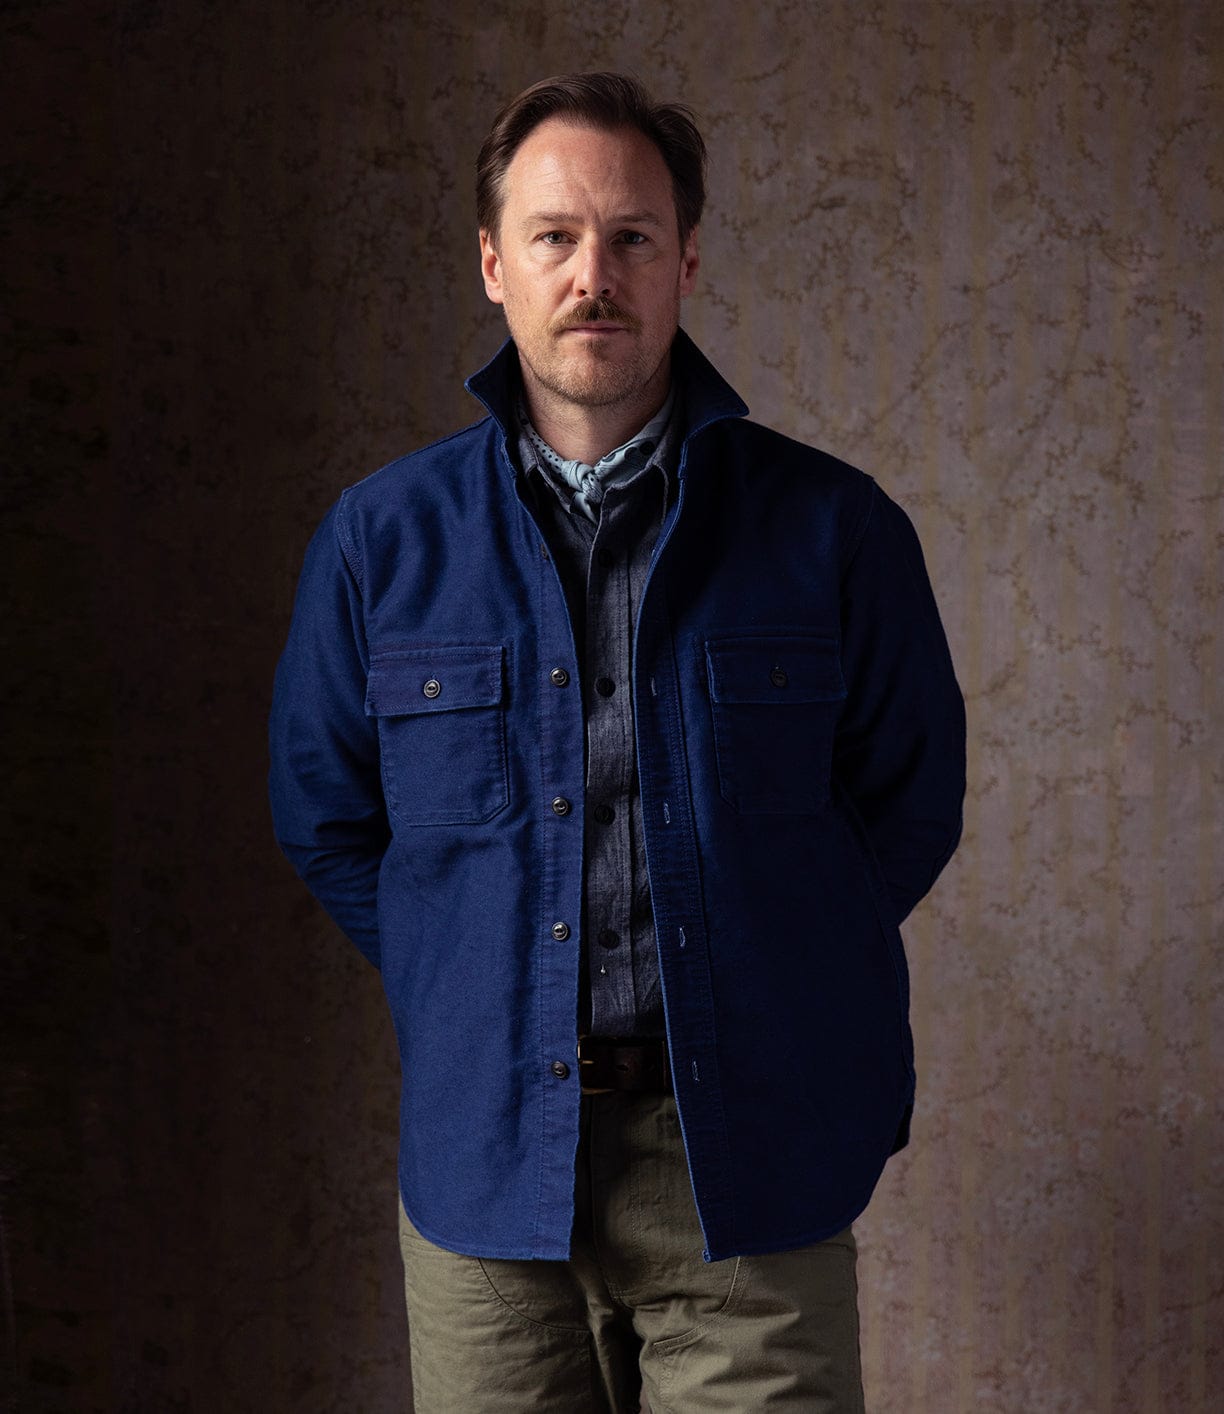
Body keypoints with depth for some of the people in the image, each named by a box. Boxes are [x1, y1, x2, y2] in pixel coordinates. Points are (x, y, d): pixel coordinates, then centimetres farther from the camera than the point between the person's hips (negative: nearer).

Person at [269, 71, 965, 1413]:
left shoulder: (833, 526, -2)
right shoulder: (378, 538, 2)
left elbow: (910, 796, 8)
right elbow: (323, 815, 12)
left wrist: (751, 989, 4)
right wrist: (469, 1003, 5)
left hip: (752, 1163, -1)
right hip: (484, 1157, 1)